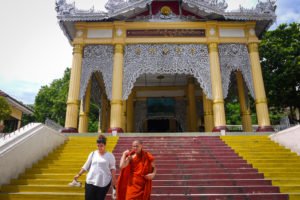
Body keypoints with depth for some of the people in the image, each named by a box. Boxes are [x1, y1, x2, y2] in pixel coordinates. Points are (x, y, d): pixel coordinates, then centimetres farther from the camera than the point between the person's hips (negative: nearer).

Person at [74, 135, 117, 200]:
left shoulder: (110, 155, -1)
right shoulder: (93, 154, 5)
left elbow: (112, 168, -1)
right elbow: (86, 166, 10)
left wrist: (113, 178, -10)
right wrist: (79, 174, 6)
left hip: (104, 182, -2)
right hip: (91, 181, 2)